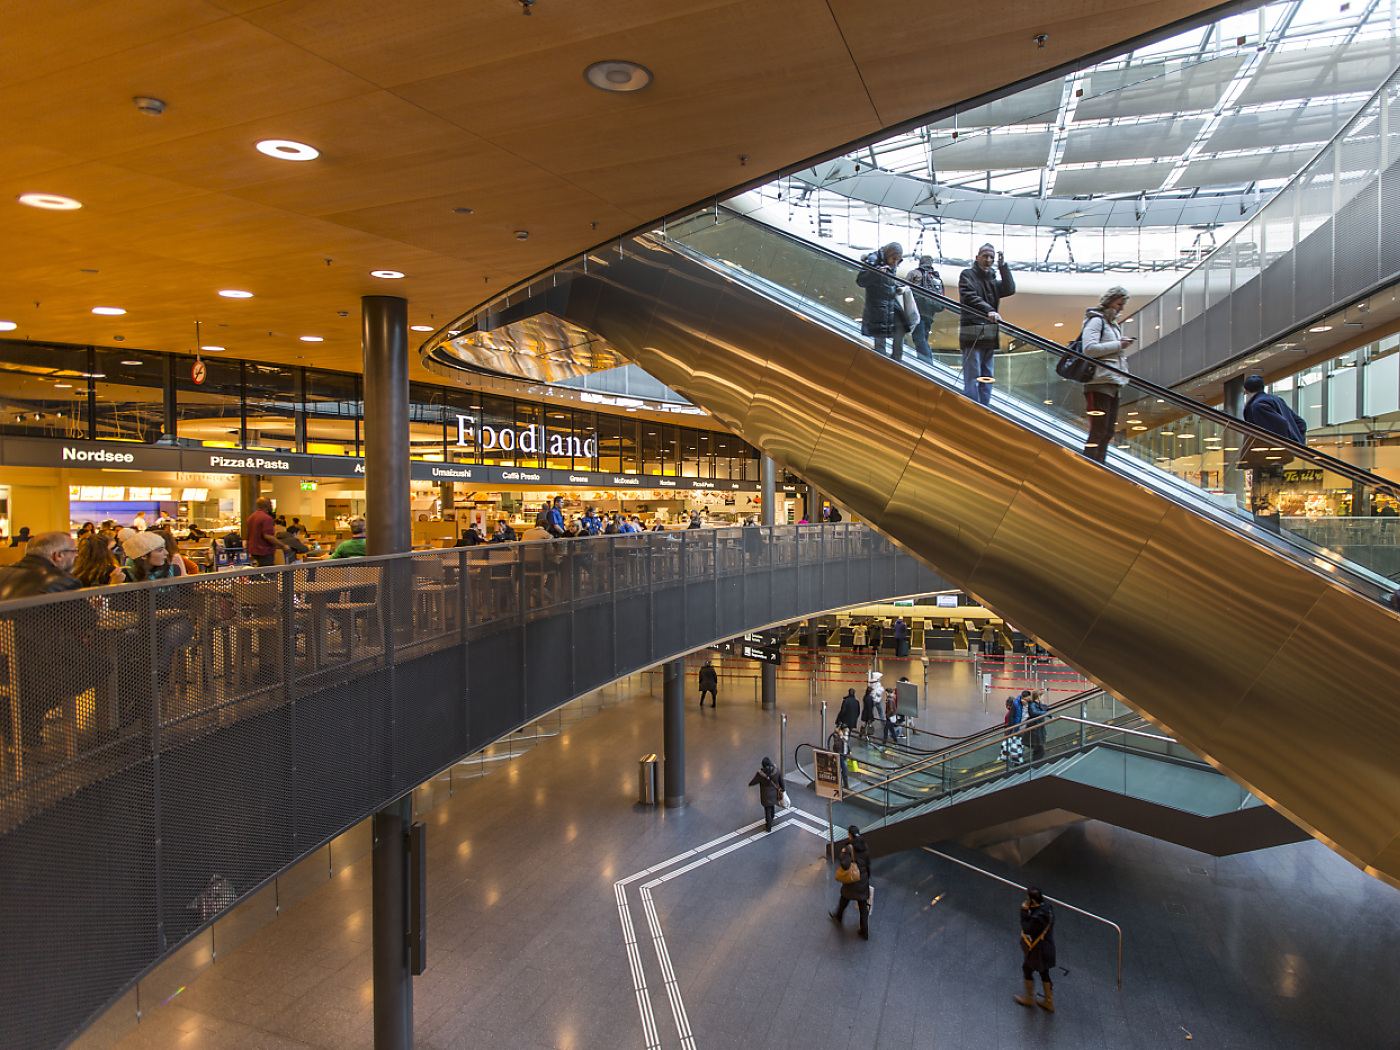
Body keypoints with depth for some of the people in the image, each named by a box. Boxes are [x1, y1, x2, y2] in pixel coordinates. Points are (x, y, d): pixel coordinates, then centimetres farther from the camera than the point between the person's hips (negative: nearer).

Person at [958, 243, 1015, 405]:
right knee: (972, 377, -8)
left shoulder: (993, 278, 20)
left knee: (987, 378, 9)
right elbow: (970, 297, -15)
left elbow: (1009, 290, 5)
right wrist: (988, 310, -29)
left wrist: (1003, 266, 1)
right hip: (972, 334, -7)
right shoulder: (967, 275, 1)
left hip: (990, 335, 7)